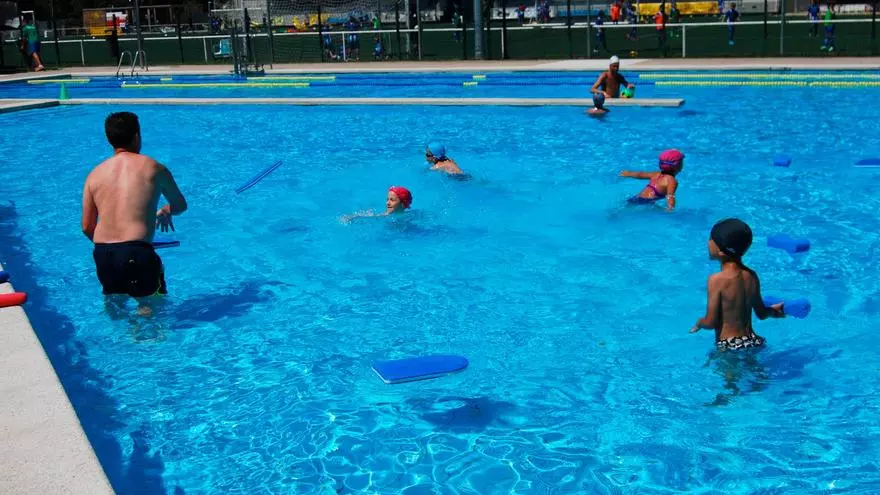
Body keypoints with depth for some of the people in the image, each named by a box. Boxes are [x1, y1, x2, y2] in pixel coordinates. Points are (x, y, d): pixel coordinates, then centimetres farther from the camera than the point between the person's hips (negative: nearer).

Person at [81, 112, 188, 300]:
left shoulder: (94, 175, 11)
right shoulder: (153, 168, 4)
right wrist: (165, 211, 41)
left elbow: (87, 227, 12)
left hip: (102, 255, 4)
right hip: (136, 253, -4)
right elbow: (180, 205, 19)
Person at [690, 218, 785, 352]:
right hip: (754, 342, 7)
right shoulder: (751, 276, 3)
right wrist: (773, 311, 38)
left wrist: (699, 323, 9)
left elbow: (710, 322, -14)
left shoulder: (717, 279, -16)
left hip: (729, 346, -7)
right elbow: (761, 313, 15)